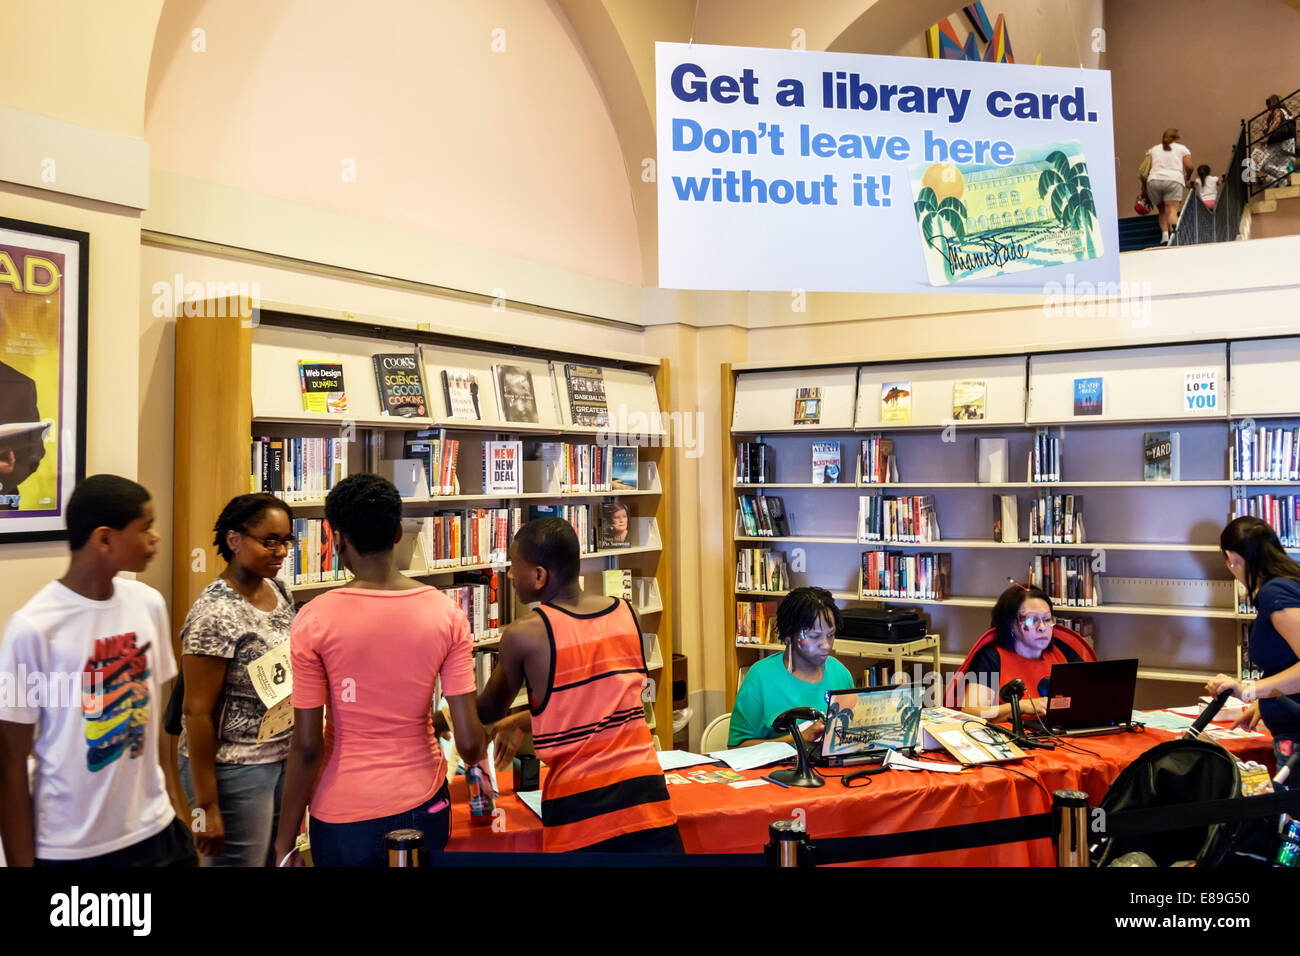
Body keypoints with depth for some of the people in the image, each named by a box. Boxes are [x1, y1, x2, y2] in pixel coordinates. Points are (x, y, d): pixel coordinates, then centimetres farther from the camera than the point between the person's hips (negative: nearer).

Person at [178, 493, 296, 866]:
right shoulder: (215, 614, -19)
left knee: (282, 858, 17)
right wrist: (206, 806, -17)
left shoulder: (279, 593, 3)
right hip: (234, 770, -7)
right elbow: (197, 711, -18)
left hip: (284, 759, 7)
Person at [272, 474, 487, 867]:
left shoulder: (314, 621, -14)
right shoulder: (447, 614, -9)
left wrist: (284, 844, -2)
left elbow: (306, 747, -13)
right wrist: (478, 757, 14)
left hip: (344, 816, -1)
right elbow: (469, 741, -9)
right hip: (423, 805, 2)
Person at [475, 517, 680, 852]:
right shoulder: (626, 614, 4)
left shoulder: (524, 635, -10)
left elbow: (489, 712, 9)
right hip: (645, 789, 3)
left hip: (580, 810, -3)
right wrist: (520, 723, 33)